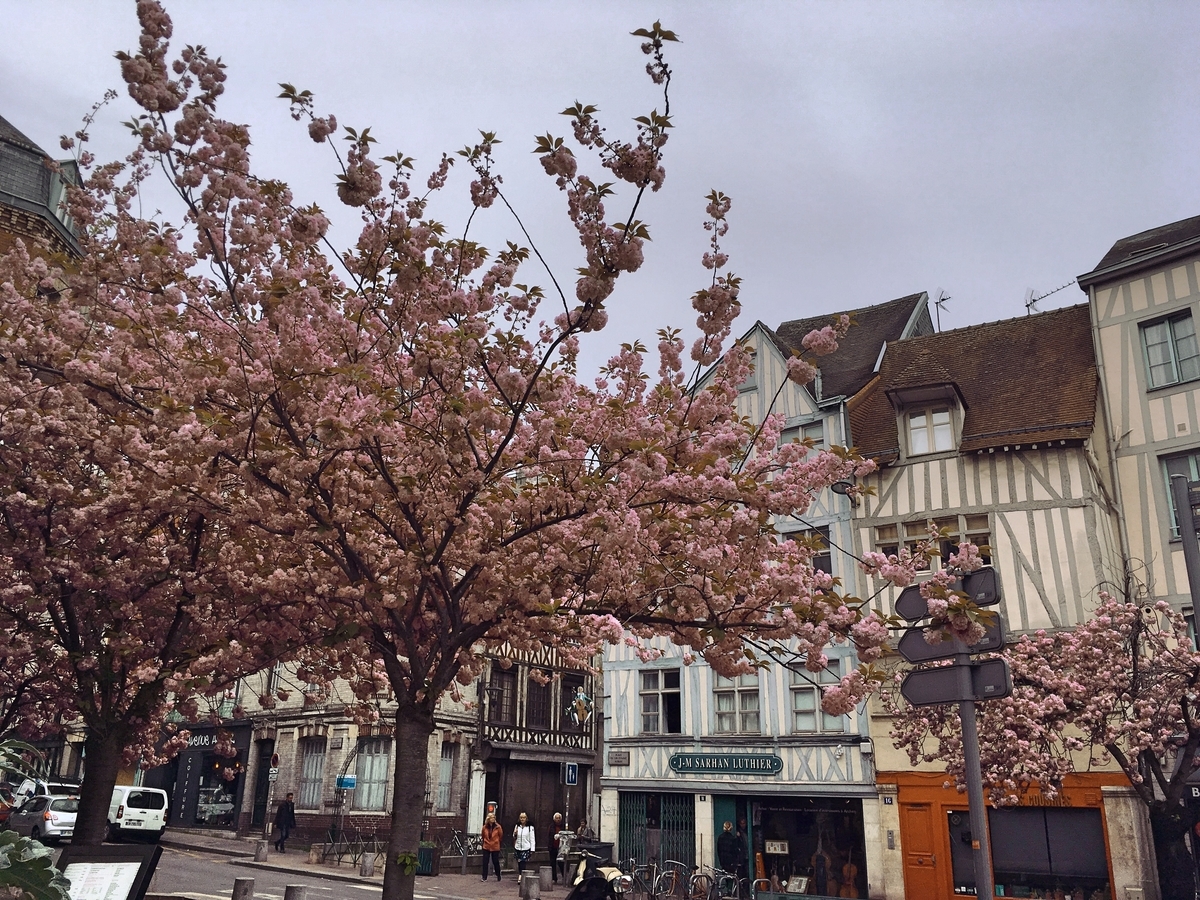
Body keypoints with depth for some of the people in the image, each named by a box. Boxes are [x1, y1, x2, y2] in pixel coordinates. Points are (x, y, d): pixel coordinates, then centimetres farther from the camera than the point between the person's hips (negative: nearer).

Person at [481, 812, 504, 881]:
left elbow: (501, 835, 4)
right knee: (485, 862, 1)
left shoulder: (498, 827, -10)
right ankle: (484, 877, 9)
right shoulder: (485, 827, -5)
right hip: (486, 847, 2)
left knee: (496, 862, 4)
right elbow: (483, 835, 13)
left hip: (495, 847, -2)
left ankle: (498, 876, 21)